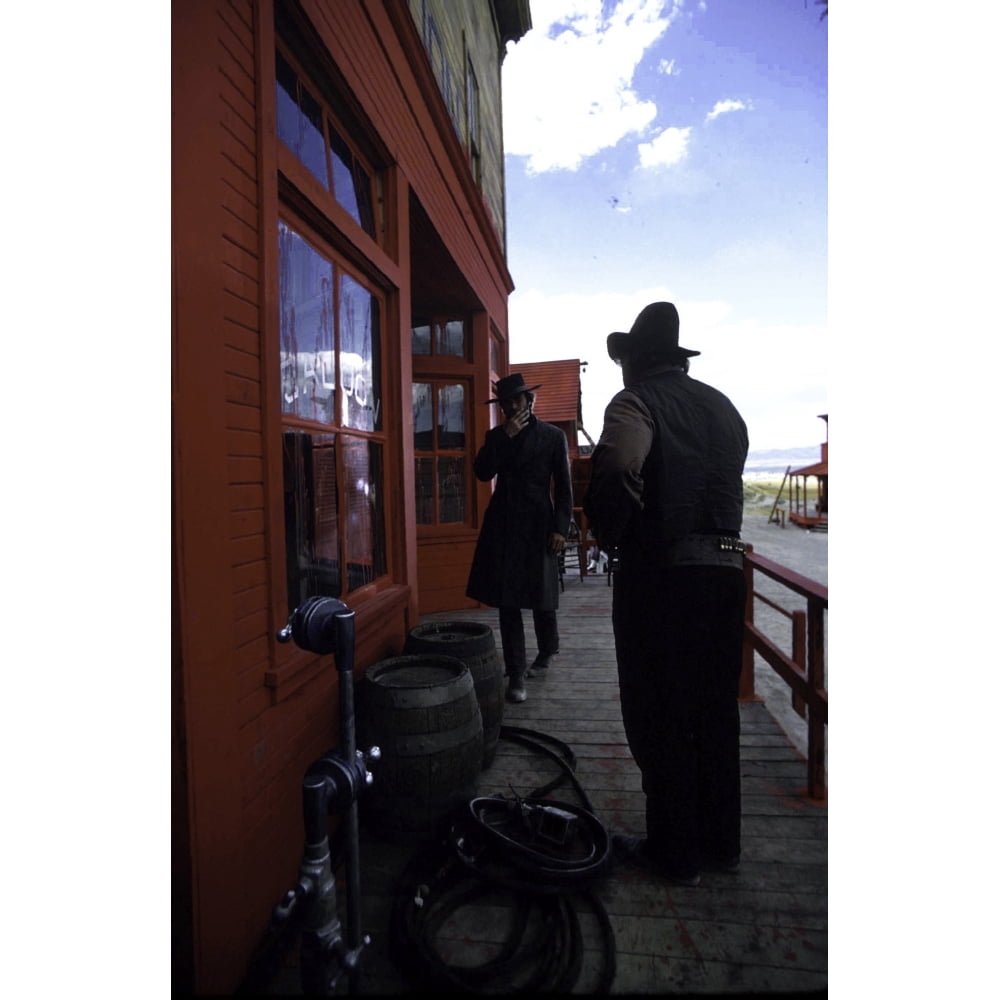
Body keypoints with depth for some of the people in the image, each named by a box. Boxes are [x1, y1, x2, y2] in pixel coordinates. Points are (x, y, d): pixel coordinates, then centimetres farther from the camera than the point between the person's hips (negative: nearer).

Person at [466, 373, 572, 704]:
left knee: (541, 598, 7)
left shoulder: (553, 436, 3)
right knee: (507, 601, 1)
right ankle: (516, 675, 11)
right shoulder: (496, 435, 11)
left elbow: (564, 487, 1)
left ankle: (547, 651, 37)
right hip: (503, 525, 3)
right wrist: (505, 437, -10)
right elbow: (483, 472, -4)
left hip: (538, 525, -2)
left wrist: (561, 528, -8)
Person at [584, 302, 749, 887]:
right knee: (716, 712, 17)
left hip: (659, 574, -7)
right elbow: (730, 481, 13)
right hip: (725, 568, 7)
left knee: (660, 718, 7)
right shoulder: (722, 406, 14)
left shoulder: (636, 403, -8)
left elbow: (616, 472, -25)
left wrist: (609, 539, -11)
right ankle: (722, 842, 33)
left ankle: (676, 853, 22)